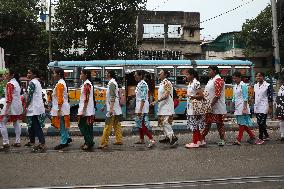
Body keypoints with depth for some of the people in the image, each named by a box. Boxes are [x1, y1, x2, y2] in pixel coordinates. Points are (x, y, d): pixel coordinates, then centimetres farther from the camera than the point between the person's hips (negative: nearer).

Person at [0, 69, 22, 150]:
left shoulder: (9, 84, -14)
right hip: (18, 106, 10)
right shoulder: (17, 83, 14)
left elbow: (9, 98, -21)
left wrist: (7, 109, -24)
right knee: (16, 123, 14)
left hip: (11, 105, -9)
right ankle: (17, 142, 18)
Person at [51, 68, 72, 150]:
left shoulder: (60, 84, -17)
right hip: (62, 108, 10)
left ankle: (63, 143, 5)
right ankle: (67, 138, 26)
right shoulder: (61, 82, 14)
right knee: (62, 126, 17)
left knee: (62, 126, -2)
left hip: (61, 109, -10)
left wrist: (59, 110, -22)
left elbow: (60, 98, -21)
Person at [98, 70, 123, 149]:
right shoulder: (113, 82, 17)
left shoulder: (111, 83, -14)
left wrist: (111, 108, -28)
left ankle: (104, 143, -5)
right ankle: (119, 140, 16)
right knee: (117, 125, 12)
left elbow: (112, 97, -23)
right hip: (116, 109, 10)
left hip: (113, 109, -10)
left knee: (108, 126, -7)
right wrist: (105, 106, 27)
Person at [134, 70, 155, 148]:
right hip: (139, 108, 10)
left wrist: (140, 110, -26)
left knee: (143, 125, -11)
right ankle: (141, 140, 26)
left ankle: (152, 140, -11)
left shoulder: (143, 84, -17)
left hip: (142, 108, -10)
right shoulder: (139, 84, 13)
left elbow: (143, 98, -23)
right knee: (139, 124, 16)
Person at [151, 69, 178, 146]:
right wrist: (158, 102, 17)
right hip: (162, 106, 10)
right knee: (163, 123, 12)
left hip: (167, 106, -10)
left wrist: (156, 101, -26)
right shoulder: (161, 83, 16)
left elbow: (166, 95, -22)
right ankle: (167, 137, 18)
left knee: (165, 122, -15)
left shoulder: (167, 83, -13)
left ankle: (173, 137, -15)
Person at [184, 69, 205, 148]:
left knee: (194, 126, -2)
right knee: (195, 126, 13)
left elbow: (201, 95, -19)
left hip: (195, 108, -9)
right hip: (190, 108, 9)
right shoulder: (190, 83, 11)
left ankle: (195, 142, 4)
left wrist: (190, 96, -18)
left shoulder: (196, 83, -16)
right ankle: (198, 140, 21)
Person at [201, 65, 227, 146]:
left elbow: (217, 95, -23)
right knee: (207, 123, 10)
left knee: (219, 124, 2)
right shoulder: (211, 80, 16)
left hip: (217, 107, -9)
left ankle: (222, 140, 13)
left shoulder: (218, 80, -15)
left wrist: (211, 105, -23)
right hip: (209, 107, 10)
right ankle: (202, 139, 14)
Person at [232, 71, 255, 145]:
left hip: (242, 107, -8)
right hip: (237, 108, 8)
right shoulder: (235, 86, 14)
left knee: (242, 124, -4)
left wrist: (244, 108, -18)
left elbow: (245, 97, -13)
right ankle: (252, 136, 23)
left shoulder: (243, 85, -10)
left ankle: (238, 140, -3)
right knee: (241, 123, 11)